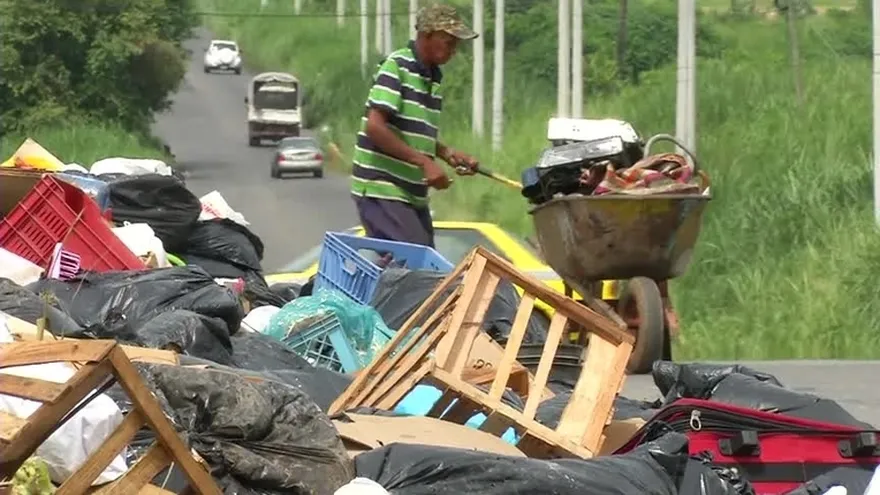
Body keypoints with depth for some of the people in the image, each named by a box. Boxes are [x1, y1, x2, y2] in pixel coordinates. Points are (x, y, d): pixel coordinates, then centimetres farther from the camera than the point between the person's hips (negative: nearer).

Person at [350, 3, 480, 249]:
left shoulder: (432, 78, 15)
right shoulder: (396, 67, -11)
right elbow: (375, 127, -20)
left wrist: (448, 154, 6)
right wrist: (424, 162, -22)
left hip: (414, 195, 9)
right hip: (381, 191, -9)